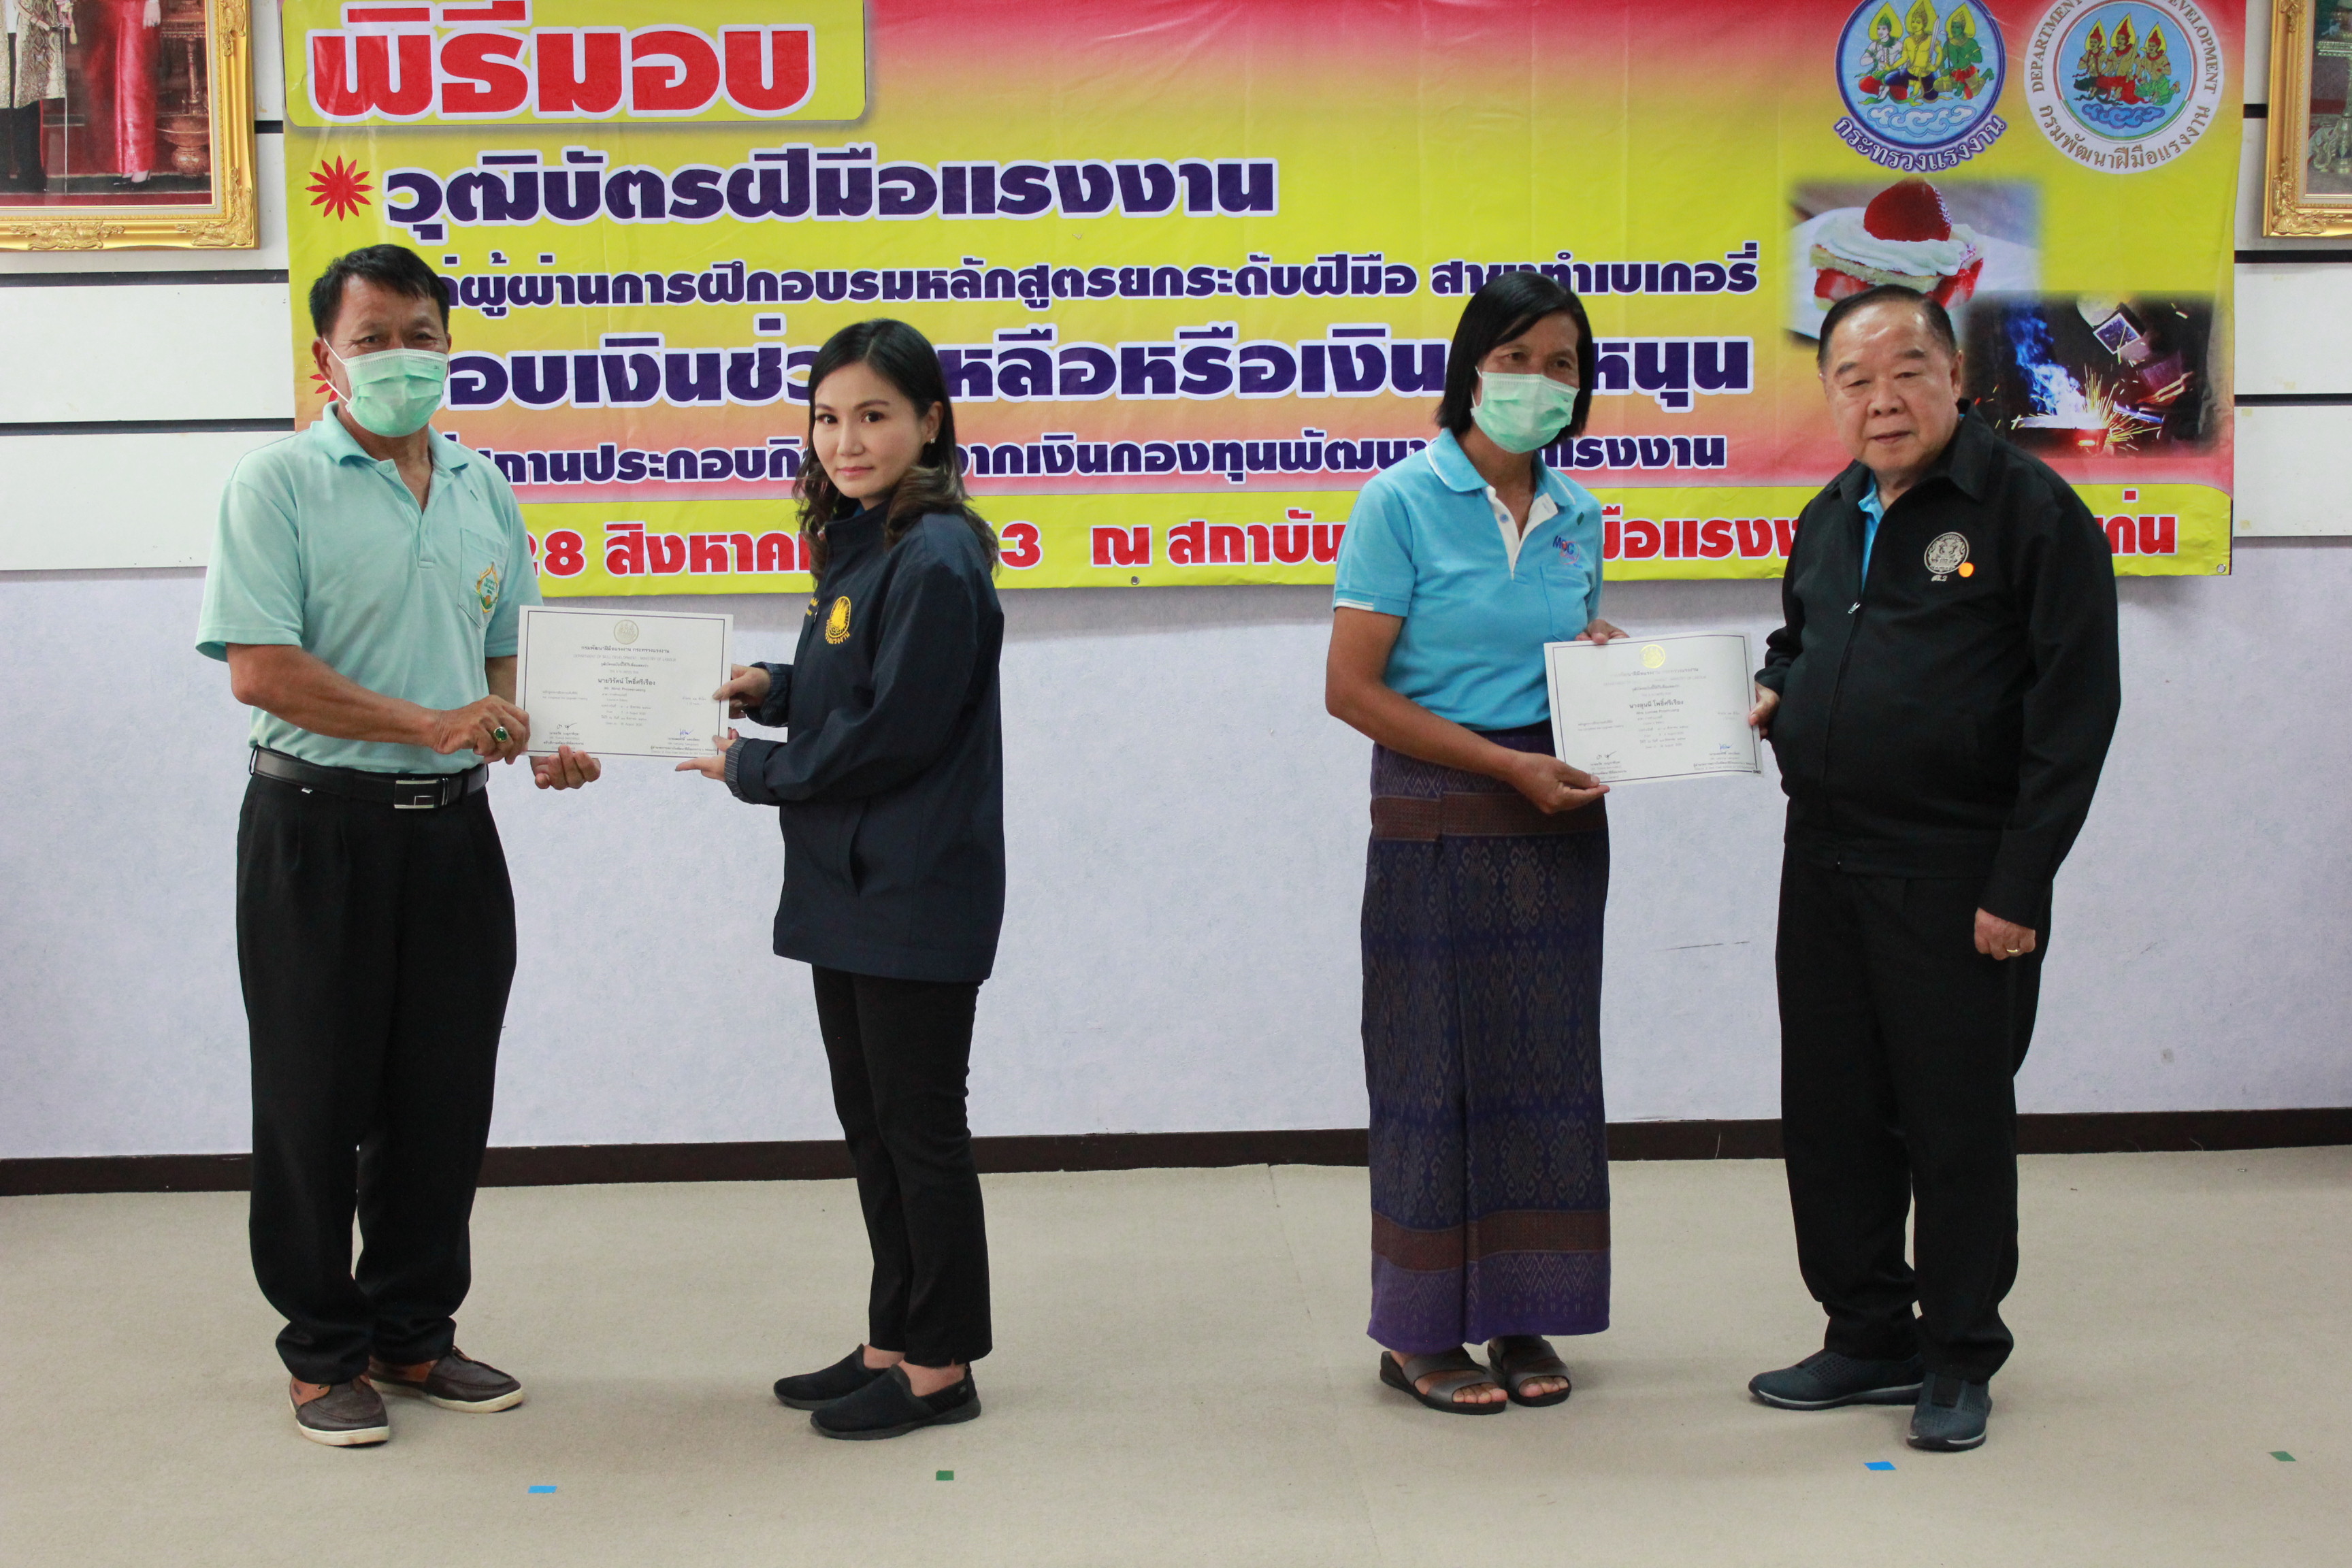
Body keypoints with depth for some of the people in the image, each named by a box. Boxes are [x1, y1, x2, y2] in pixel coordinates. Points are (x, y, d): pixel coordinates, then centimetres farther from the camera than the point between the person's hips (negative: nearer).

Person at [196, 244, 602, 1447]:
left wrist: (541, 740, -2)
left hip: (452, 824, 5)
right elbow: (261, 670, -16)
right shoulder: (278, 487, -7)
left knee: (444, 1097, 11)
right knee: (318, 1100, 4)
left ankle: (413, 1333, 25)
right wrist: (430, 724, -21)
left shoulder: (483, 490, 11)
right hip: (319, 826, -5)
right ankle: (324, 1355, 17)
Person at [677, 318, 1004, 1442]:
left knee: (920, 1127, 1)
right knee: (870, 1123, 16)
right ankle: (892, 1343, 28)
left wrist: (751, 770, -9)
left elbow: (891, 736, -19)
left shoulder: (934, 563, -18)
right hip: (848, 887, 10)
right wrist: (771, 688, 4)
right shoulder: (862, 545, 11)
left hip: (914, 896, -10)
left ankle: (939, 1368, 13)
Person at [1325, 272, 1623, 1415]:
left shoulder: (1575, 515, 9)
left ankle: (1520, 1316, 21)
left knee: (1546, 1060, 9)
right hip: (1438, 824, -5)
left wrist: (1610, 651, -1)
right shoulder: (1403, 502, -8)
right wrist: (1509, 764, -17)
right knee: (1436, 1064, 2)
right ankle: (1420, 1333, 14)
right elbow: (1351, 688, -13)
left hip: (1559, 821, 5)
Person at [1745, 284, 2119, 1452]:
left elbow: (2075, 711, -13)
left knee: (1958, 1122, 4)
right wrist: (1773, 690, 6)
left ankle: (1960, 1358, 19)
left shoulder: (2032, 510, -10)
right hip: (1825, 864, 7)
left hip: (1957, 878, -7)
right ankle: (1869, 1337, 27)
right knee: (1829, 1112, 12)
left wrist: (2018, 886, -16)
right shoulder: (1830, 519, 12)